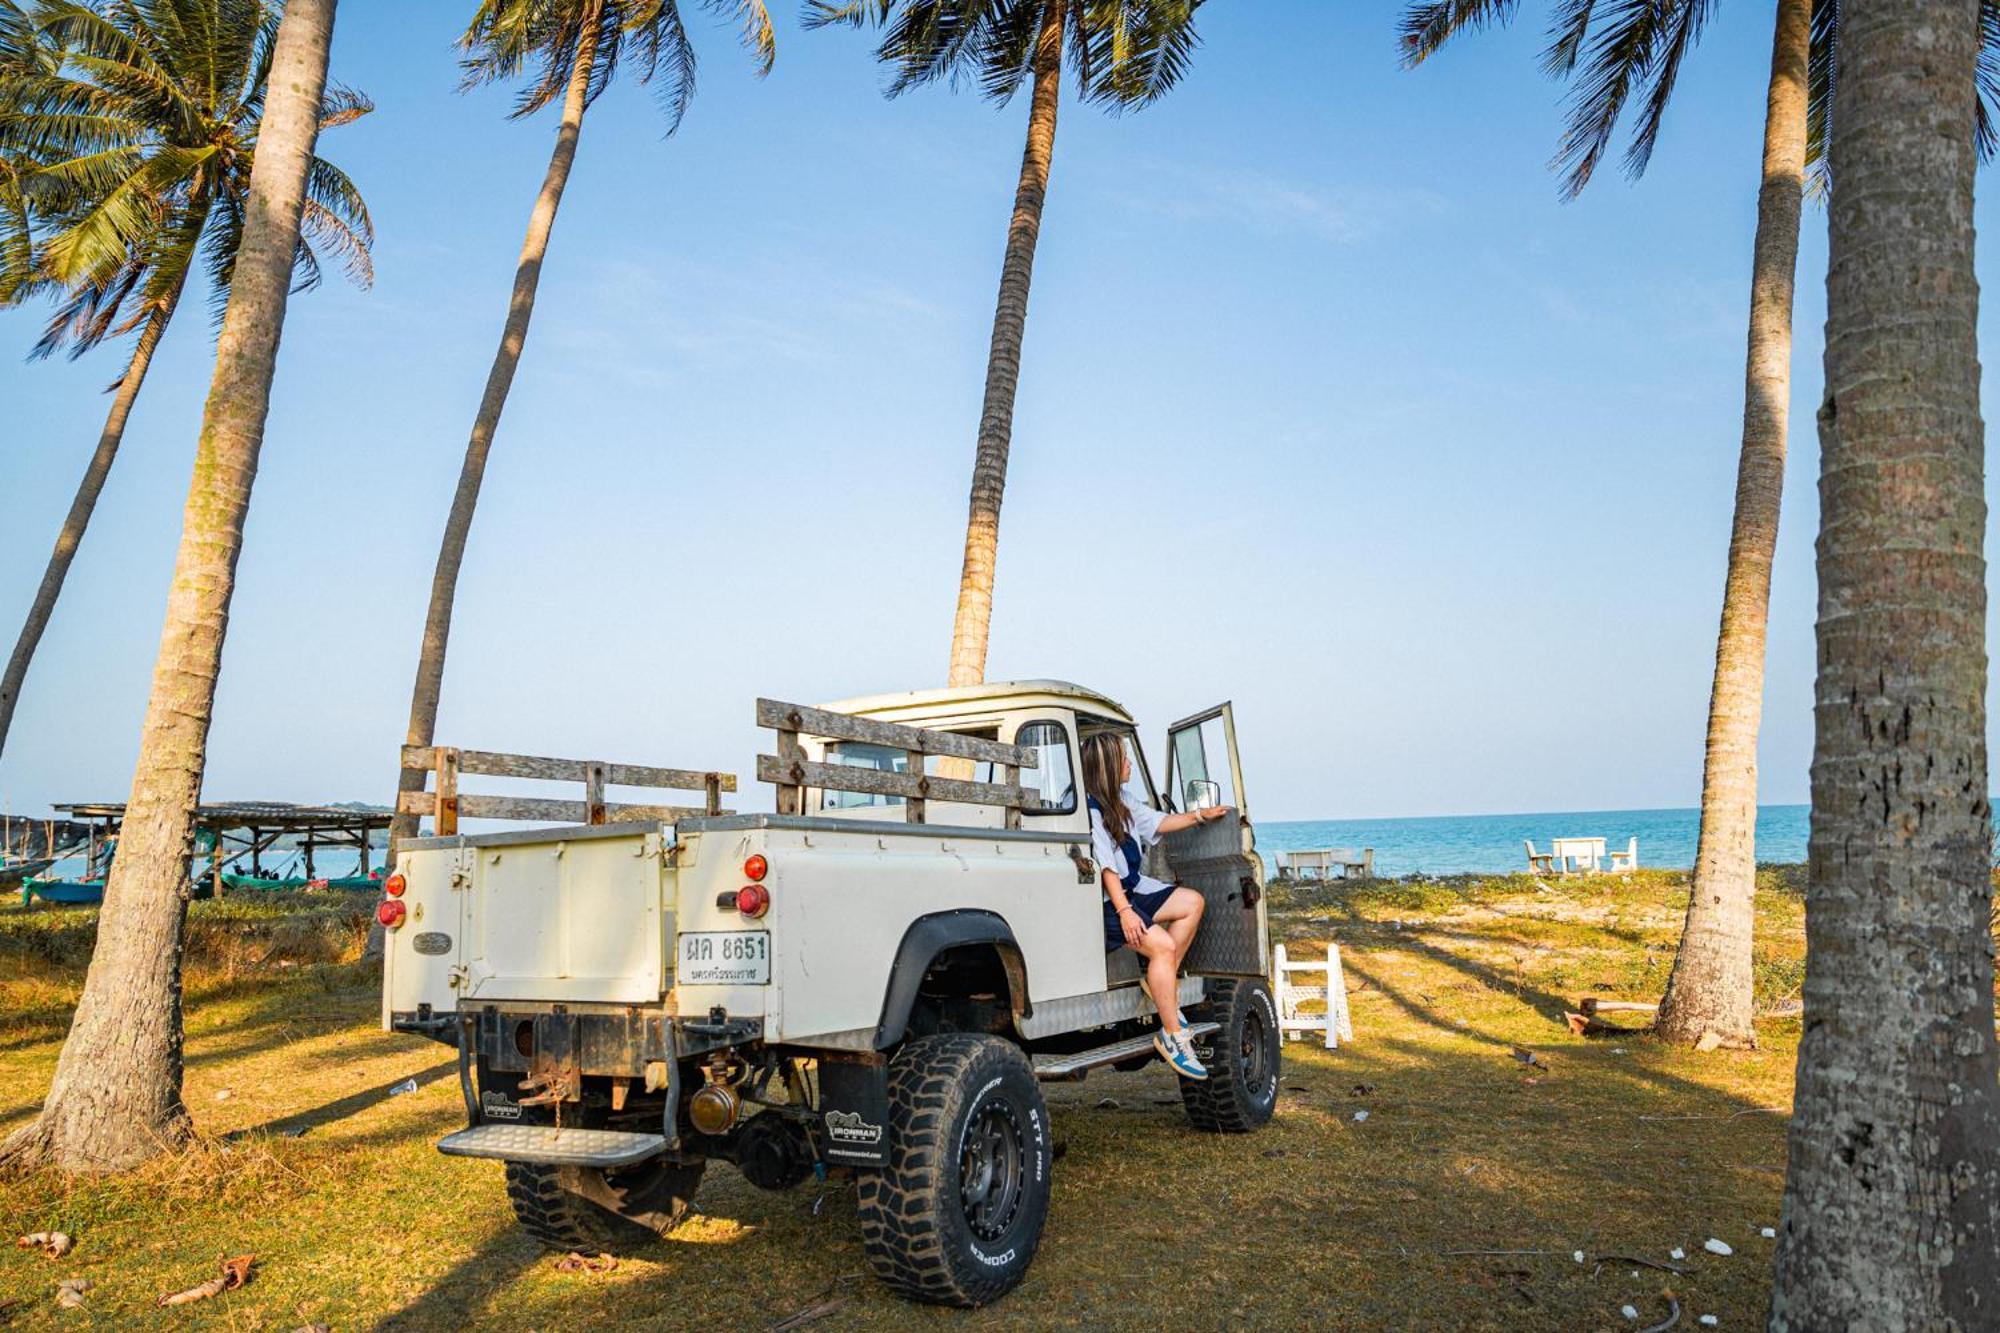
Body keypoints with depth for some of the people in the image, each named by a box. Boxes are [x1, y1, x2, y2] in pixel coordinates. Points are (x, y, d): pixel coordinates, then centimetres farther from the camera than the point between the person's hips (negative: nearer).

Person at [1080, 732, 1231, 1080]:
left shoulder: (1123, 798, 10)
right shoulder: (1088, 808, -20)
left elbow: (1156, 822, 24)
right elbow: (1103, 864, -23)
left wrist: (1200, 816, 19)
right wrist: (1124, 911, -26)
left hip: (1132, 888, 10)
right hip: (1104, 900, -10)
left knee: (1192, 902, 5)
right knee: (1163, 945, -22)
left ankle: (1163, 984, 7)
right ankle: (1172, 1036, -13)